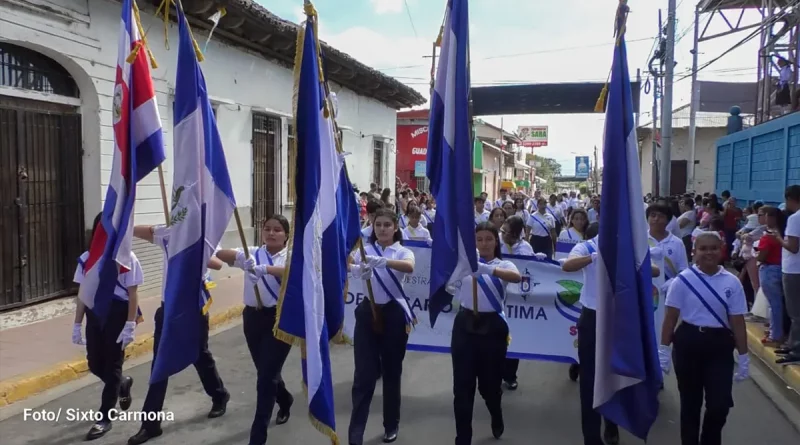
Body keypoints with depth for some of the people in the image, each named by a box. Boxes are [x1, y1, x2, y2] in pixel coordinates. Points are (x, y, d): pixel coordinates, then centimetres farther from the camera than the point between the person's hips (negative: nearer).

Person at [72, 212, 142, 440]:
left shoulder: (126, 257, -9)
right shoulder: (87, 258, 4)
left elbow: (133, 294, -9)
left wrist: (130, 326, -13)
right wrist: (77, 324, 9)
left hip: (118, 314, -5)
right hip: (95, 314, 5)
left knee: (112, 365, 3)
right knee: (95, 364, 12)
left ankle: (104, 417, 15)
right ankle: (122, 384, 43)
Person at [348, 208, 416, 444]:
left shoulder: (403, 251, -2)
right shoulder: (364, 250, 5)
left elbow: (409, 267, -26)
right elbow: (349, 266, -12)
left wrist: (381, 261, -42)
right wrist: (358, 269, -36)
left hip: (394, 313, -1)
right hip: (368, 312, 1)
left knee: (391, 372, 12)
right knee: (363, 374, 0)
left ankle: (391, 425, 30)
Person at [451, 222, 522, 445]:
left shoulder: (503, 265, 1)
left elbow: (517, 277, -22)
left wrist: (487, 269, -38)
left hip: (492, 326, -1)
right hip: (465, 325, 1)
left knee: (490, 382, 14)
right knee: (462, 386, 2)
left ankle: (496, 418, 48)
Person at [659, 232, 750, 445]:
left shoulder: (732, 282, 0)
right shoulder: (683, 280, -6)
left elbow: (738, 321, 3)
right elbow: (671, 317, -3)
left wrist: (743, 357, 2)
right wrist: (663, 349, -4)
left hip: (720, 345, 2)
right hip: (689, 343, -1)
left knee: (720, 405, 0)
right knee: (690, 403, 11)